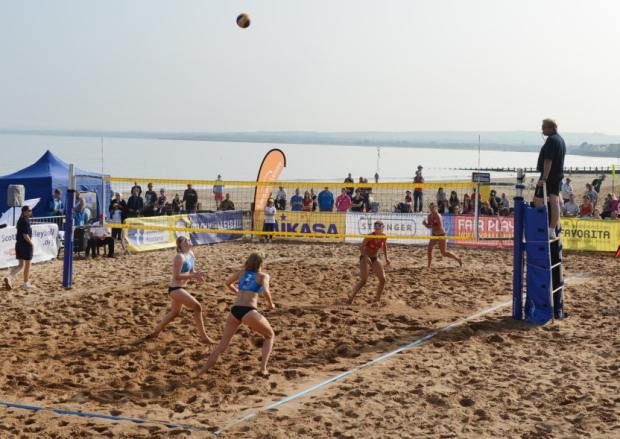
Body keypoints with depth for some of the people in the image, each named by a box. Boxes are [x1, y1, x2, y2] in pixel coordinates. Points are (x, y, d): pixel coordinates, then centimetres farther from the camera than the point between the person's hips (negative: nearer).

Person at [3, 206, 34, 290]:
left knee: (21, 265, 13)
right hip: (26, 245, -8)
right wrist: (32, 244, -11)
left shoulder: (20, 220, 11)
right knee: (27, 265, 6)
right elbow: (25, 235, -22)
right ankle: (26, 283, 14)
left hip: (19, 244, 8)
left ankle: (9, 277, -5)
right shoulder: (25, 221, -17)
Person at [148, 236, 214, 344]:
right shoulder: (180, 257, -20)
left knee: (174, 312, 27)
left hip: (179, 288, 10)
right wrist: (193, 275, -26)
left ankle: (155, 332, 43)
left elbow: (191, 271, 17)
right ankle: (203, 337, -7)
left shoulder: (190, 254, 6)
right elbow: (176, 276, -23)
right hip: (175, 288, -10)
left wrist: (196, 275, -5)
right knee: (197, 307, -13)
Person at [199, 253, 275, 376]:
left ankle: (203, 370, 10)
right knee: (270, 335, 18)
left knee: (222, 344, 17)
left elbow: (228, 283, 35)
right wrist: (270, 304, 9)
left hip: (234, 310, 4)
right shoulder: (263, 275, 9)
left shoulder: (241, 273, 22)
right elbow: (265, 292, -8)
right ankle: (263, 368, 3)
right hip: (248, 311, -4)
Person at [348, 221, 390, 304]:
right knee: (363, 280, -16)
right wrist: (366, 257, -36)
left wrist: (386, 258, 10)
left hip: (375, 258, 5)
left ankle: (377, 299, 8)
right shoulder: (370, 236, -22)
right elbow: (361, 247, -21)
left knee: (383, 279, -5)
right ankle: (351, 298, -4)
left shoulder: (384, 236, -7)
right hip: (365, 257, -5)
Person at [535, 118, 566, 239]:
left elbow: (548, 160, -23)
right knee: (555, 201, 7)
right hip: (559, 174, 9)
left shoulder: (551, 140, -16)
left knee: (538, 200, -4)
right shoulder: (561, 139, 16)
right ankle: (552, 231, 8)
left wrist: (544, 178, -25)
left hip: (549, 175, -9)